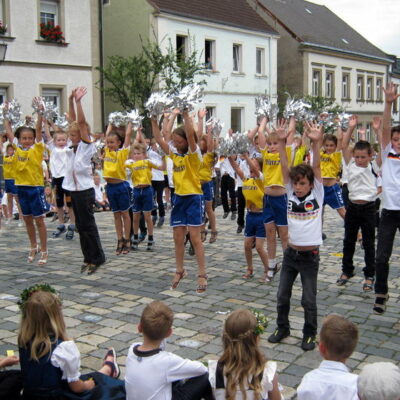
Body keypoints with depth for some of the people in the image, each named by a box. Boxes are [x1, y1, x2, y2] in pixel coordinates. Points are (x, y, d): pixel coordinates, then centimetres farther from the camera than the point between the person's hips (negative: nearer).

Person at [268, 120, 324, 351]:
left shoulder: (317, 195, -4)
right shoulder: (291, 194, 2)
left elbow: (316, 167, -15)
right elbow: (285, 168, -6)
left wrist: (316, 142, -27)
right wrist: (282, 142, -16)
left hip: (310, 256, -3)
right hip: (291, 253, 3)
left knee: (309, 300, 4)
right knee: (283, 296, 11)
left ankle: (310, 334, 21)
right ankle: (283, 328, 30)